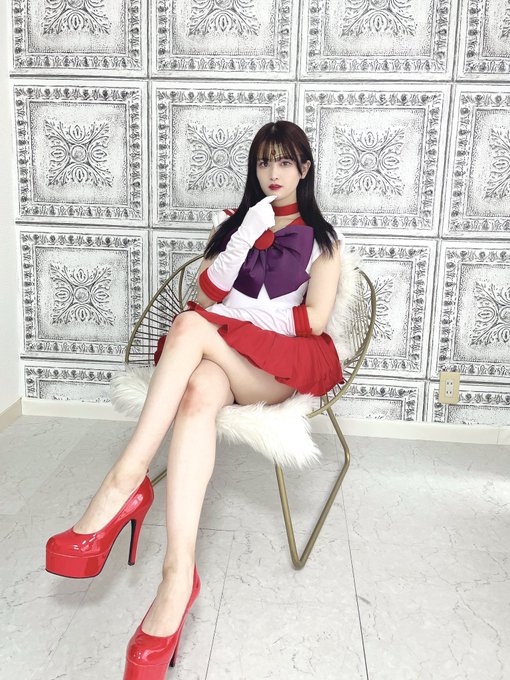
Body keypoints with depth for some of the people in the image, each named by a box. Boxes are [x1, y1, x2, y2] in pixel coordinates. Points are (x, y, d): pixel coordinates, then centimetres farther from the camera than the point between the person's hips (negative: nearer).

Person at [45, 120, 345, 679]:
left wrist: (239, 308, -1)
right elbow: (208, 291, 8)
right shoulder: (230, 221, 23)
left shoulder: (321, 237, 14)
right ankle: (178, 576, -48)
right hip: (221, 356, 3)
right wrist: (244, 237, -5)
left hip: (286, 362, -2)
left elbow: (313, 321, 3)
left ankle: (123, 486, -40)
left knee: (192, 326, -35)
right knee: (199, 391, -38)